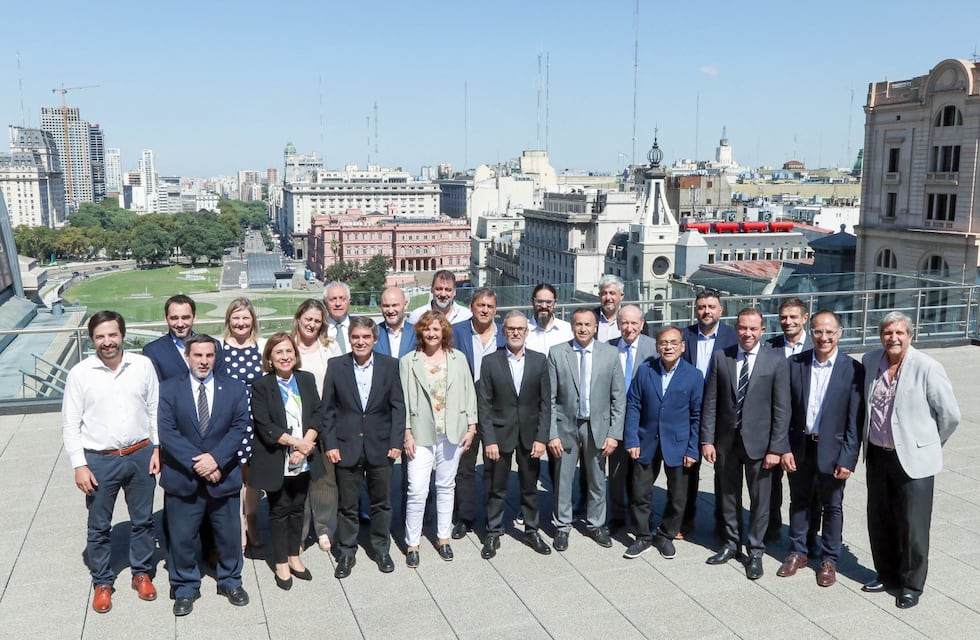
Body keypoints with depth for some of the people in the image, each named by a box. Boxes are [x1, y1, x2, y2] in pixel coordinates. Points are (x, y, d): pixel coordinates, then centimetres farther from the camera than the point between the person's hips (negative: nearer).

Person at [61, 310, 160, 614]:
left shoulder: (143, 365, -5)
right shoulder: (80, 373, -9)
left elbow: (155, 409, 2)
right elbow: (70, 424, -5)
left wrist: (158, 448, -2)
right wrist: (79, 465, -9)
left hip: (140, 455, 1)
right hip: (99, 461, -1)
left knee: (142, 520, 15)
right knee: (99, 526, 12)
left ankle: (142, 572, 34)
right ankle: (102, 582, 30)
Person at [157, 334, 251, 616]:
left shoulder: (235, 388, 1)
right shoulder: (168, 390, -2)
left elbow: (239, 428, -6)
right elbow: (167, 432, -10)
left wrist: (215, 458, -20)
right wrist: (196, 463, -19)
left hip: (224, 476, 1)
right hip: (183, 478, -1)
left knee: (229, 535, 14)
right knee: (182, 537, 10)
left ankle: (230, 581, 34)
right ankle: (185, 588, 28)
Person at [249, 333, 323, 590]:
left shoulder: (307, 379, 4)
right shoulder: (261, 386, -8)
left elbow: (316, 415, 0)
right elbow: (264, 426, -14)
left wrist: (305, 446, -13)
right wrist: (296, 442, -17)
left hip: (304, 460, 4)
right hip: (276, 460, -3)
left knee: (297, 508, 14)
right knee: (279, 510, 7)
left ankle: (294, 557, 28)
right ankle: (281, 564, 20)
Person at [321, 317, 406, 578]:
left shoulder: (390, 365, -1)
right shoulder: (336, 365, -2)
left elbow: (398, 407, 0)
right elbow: (328, 409, 0)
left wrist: (396, 442, -6)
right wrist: (330, 444, -5)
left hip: (381, 446, 1)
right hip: (347, 446, 0)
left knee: (381, 502, 12)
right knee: (347, 504, 9)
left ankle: (381, 549, 29)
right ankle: (347, 553, 24)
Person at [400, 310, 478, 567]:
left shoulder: (458, 359, 4)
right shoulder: (408, 362, -1)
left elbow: (469, 394, 6)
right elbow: (404, 400, -1)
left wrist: (471, 428, 1)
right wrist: (407, 433, -6)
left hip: (452, 433, 2)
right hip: (421, 434, -2)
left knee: (446, 487, 13)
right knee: (417, 491, -6)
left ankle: (443, 537, 27)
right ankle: (412, 543, 8)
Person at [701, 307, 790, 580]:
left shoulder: (776, 361, -7)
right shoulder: (721, 357, -1)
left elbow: (781, 409, -7)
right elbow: (710, 402, 1)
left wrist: (776, 448, -10)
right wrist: (707, 440, -3)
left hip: (758, 441, -2)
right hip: (726, 439, 2)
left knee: (759, 499, 8)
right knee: (728, 495, 15)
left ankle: (755, 550, 24)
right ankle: (732, 543, 33)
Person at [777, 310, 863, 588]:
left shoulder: (852, 369, -11)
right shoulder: (795, 364, -4)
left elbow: (855, 419, -10)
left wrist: (848, 458, -12)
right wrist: (785, 449, -4)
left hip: (832, 450, -2)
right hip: (799, 447, 2)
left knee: (832, 507, 12)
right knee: (799, 502, 16)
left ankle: (829, 560, 28)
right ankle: (797, 553, 33)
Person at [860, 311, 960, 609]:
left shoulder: (927, 368, -16)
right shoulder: (870, 361, 0)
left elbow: (950, 415, -8)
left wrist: (929, 445, 4)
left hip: (913, 460, -5)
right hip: (877, 456, 5)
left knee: (912, 526, 5)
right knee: (879, 521, 15)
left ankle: (912, 584, 22)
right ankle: (886, 574, 34)